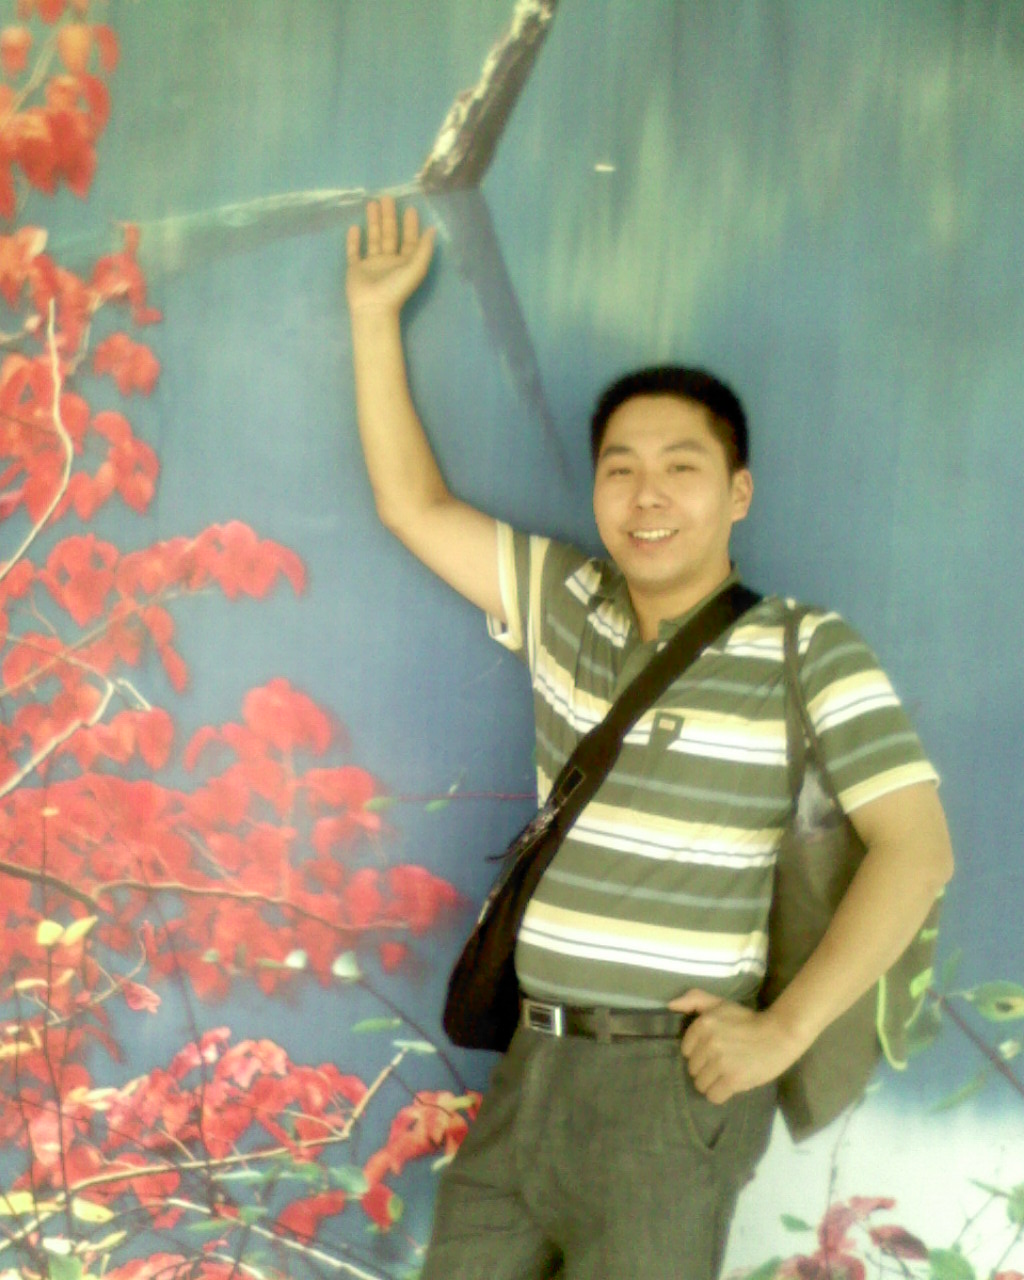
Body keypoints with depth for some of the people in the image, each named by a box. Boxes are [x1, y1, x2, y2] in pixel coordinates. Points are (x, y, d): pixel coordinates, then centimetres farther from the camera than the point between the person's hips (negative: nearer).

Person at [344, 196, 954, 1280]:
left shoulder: (808, 652, -7)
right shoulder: (564, 603, 8)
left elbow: (916, 851, -12)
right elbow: (412, 504, 13)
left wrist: (783, 1031, -15)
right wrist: (374, 312, 10)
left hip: (673, 1080, -5)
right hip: (534, 1065, 5)